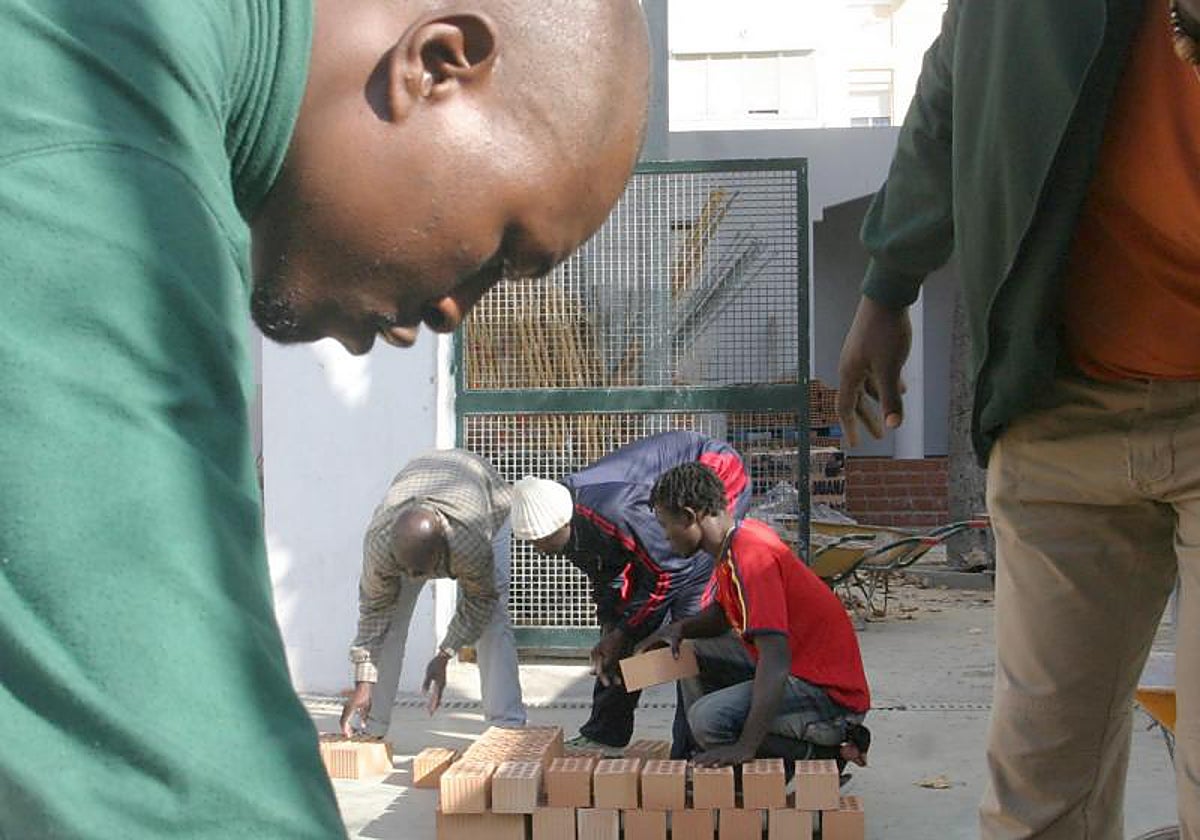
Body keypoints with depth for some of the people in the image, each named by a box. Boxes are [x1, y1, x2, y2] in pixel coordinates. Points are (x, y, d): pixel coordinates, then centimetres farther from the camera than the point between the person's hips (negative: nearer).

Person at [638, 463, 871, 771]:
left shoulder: (752, 559, -26)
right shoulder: (742, 536, 4)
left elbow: (775, 663, -32)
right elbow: (722, 613, 21)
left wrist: (745, 746, -33)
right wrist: (679, 628, 1)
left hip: (831, 695, -10)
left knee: (708, 720, -24)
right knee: (695, 656, 14)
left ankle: (823, 754, -9)